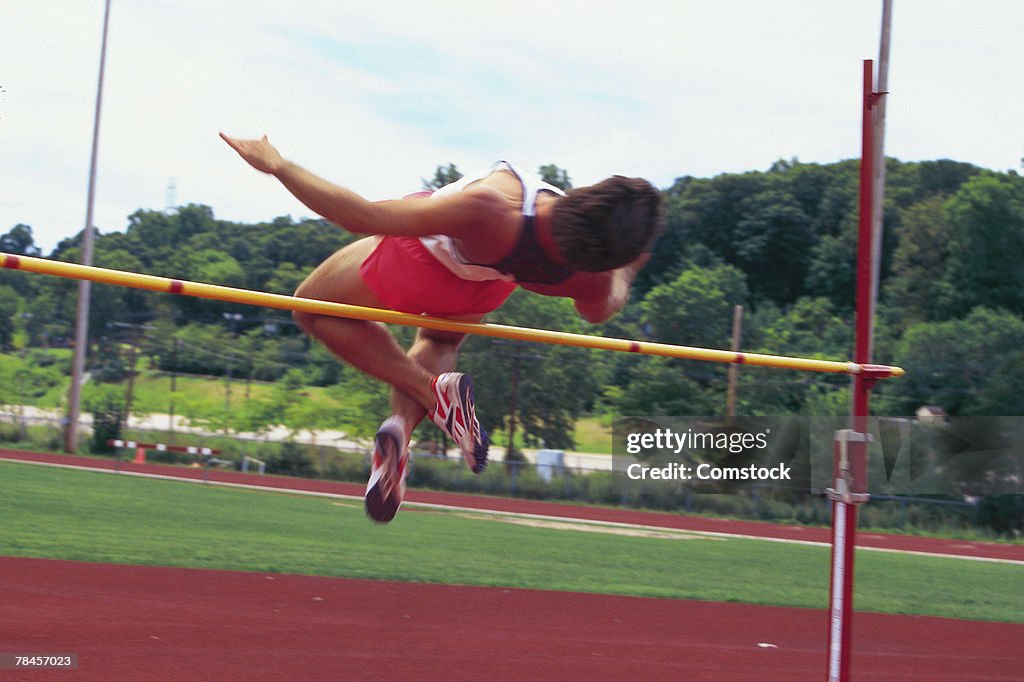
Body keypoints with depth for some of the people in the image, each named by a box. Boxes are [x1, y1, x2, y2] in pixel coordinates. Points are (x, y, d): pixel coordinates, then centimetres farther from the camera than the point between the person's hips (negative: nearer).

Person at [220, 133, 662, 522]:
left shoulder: (489, 210, -50)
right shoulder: (595, 278, -37)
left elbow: (363, 217, -40)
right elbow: (599, 311, -8)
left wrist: (276, 165, -29)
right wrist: (627, 270, 12)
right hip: (482, 292, 4)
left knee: (314, 310, 20)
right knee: (439, 342, 37)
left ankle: (430, 391, 2)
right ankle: (403, 424, 6)